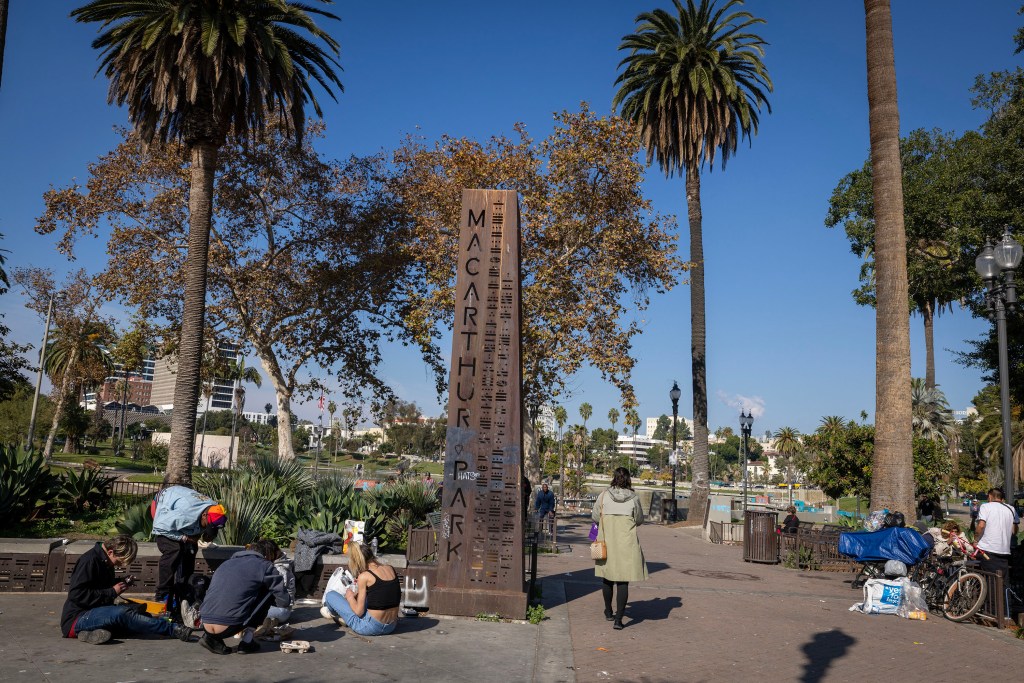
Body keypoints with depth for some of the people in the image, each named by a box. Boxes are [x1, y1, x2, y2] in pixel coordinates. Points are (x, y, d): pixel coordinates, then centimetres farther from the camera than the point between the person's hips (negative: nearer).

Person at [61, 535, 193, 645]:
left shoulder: (103, 561, 14)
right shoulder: (89, 561, -14)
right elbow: (77, 594, -22)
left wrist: (120, 583, 7)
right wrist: (112, 591, -18)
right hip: (76, 619, -10)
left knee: (137, 611, -9)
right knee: (122, 613, -34)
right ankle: (173, 630, -39)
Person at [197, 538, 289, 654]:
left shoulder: (227, 563, 23)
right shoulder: (264, 566, 4)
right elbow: (284, 601, 6)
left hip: (206, 626, 6)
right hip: (227, 628, -6)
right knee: (268, 592, 13)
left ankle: (212, 638, 12)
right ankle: (247, 640, 7)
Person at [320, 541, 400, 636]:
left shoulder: (364, 577, -14)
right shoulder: (390, 569, 3)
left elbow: (359, 611, -12)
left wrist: (350, 596, 7)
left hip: (370, 627, -6)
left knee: (330, 595, 11)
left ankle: (335, 614, 41)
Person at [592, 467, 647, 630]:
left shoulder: (604, 495, -7)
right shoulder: (633, 498, -8)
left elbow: (595, 517, 1)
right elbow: (639, 520, 4)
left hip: (607, 542, 2)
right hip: (627, 544, -2)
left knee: (607, 578, 17)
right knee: (623, 581, 1)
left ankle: (609, 612, 33)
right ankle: (618, 619, -5)